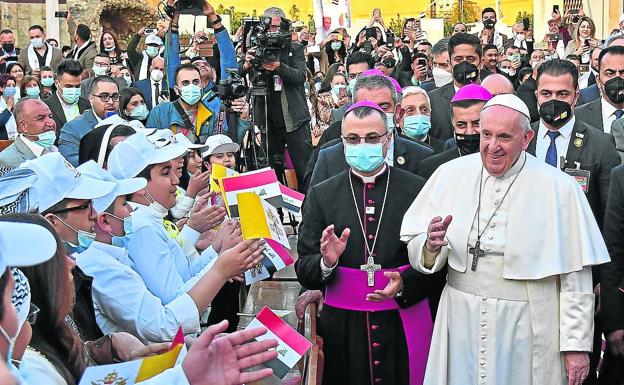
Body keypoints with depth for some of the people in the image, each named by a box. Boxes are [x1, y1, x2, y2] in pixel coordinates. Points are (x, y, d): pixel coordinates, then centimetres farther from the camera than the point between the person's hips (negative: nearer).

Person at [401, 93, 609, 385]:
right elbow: (415, 251, 1)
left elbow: (576, 276, -7)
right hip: (462, 321, 2)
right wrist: (431, 245, -21)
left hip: (528, 329, -2)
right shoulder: (451, 174, -2)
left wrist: (577, 345, -7)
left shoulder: (559, 188, -9)